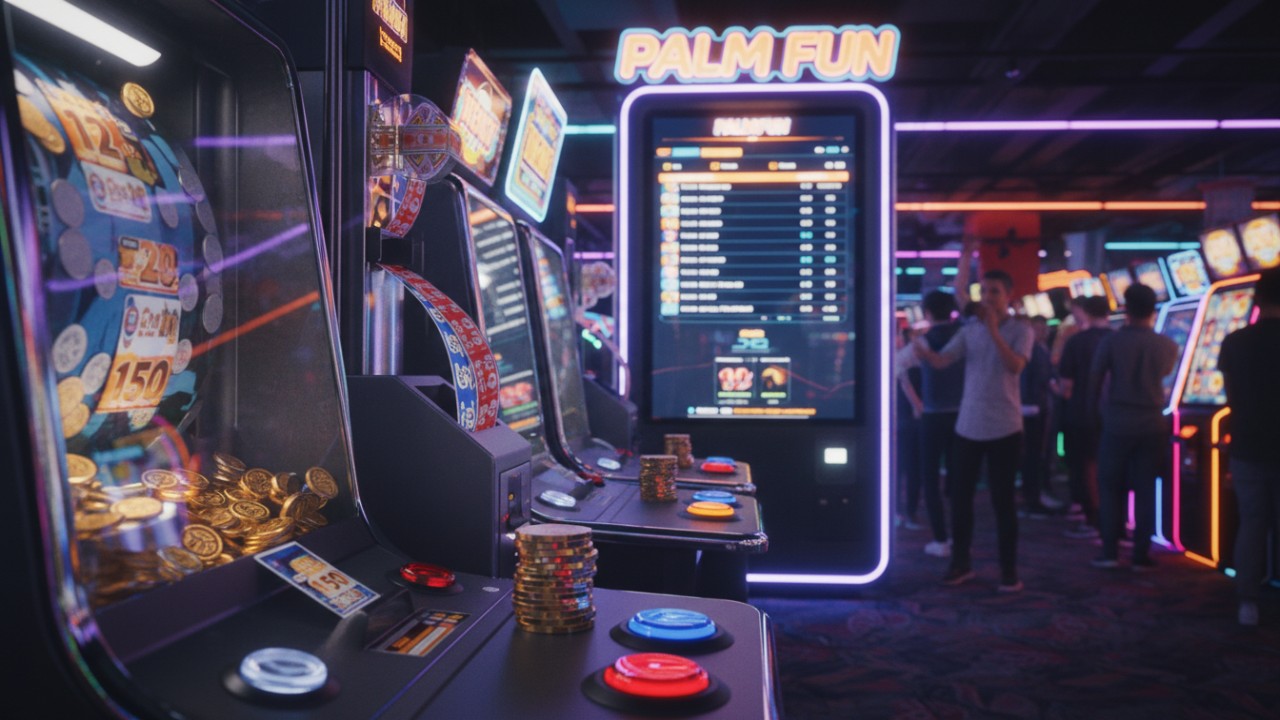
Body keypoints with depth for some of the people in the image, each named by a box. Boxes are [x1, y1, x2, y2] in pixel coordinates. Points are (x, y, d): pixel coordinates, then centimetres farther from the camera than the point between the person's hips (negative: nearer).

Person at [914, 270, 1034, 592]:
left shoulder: (1021, 330, -4)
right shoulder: (969, 330, 6)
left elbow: (1015, 366, -20)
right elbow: (942, 360, -6)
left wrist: (994, 331, -28)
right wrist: (923, 351, -28)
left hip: (1004, 428, -4)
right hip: (968, 427, 4)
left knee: (1003, 500, 2)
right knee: (959, 496, 8)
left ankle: (1009, 569, 14)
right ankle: (961, 562, 21)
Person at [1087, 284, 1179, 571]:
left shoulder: (1111, 341, -8)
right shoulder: (1167, 345, 1)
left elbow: (1094, 381, -3)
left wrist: (1095, 409, 14)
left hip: (1117, 424, -2)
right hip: (1152, 425, 2)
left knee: (1110, 488, 7)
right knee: (1145, 490, 7)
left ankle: (1109, 552, 6)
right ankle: (1141, 554, 9)